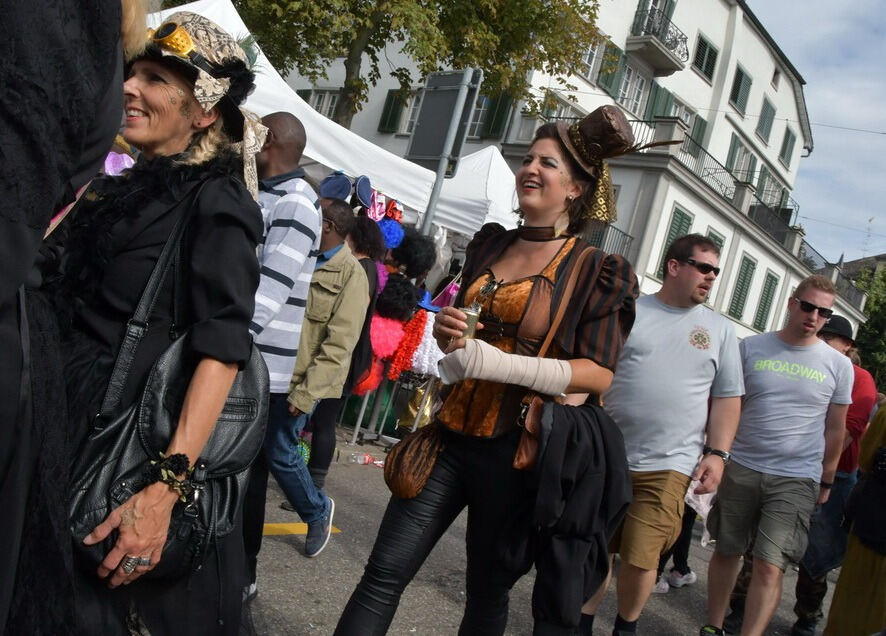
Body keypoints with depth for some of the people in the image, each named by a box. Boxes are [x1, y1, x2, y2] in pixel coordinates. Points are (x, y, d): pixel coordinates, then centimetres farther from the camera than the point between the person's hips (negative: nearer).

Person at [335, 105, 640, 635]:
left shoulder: (596, 271, -5)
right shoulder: (489, 246, 11)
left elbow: (600, 374, -12)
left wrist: (500, 365, -22)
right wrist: (448, 332, -2)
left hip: (516, 452, -4)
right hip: (451, 434, 5)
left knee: (488, 592, 13)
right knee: (385, 572, 0)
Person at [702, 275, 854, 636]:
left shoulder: (838, 366, 2)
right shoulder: (751, 348, 1)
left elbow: (835, 429, 10)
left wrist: (826, 482, 13)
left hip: (796, 480, -1)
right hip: (741, 469, 1)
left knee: (769, 566, -9)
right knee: (726, 552, 12)